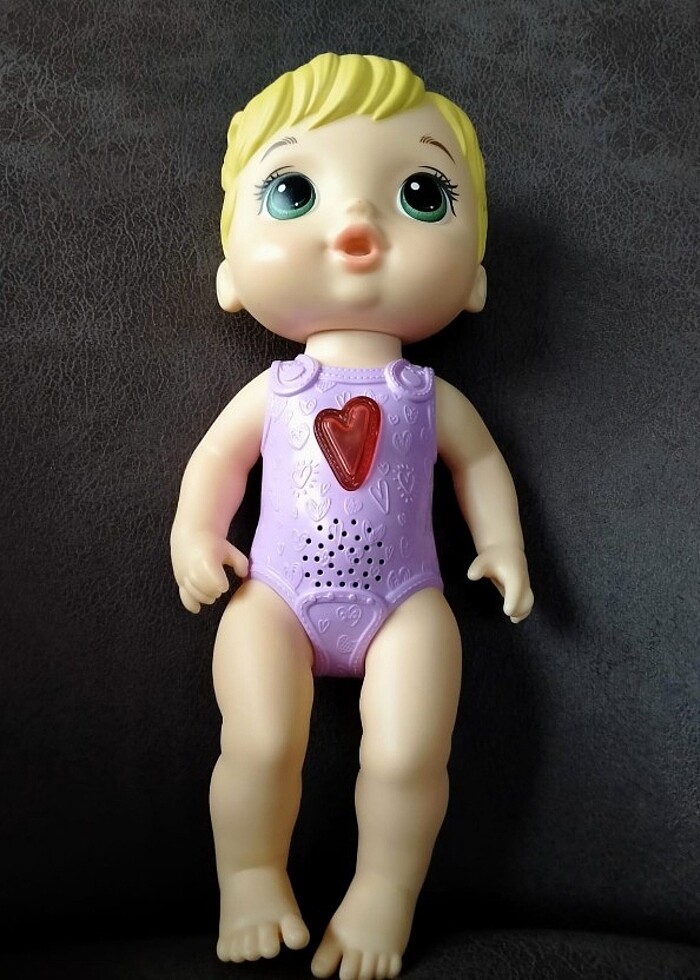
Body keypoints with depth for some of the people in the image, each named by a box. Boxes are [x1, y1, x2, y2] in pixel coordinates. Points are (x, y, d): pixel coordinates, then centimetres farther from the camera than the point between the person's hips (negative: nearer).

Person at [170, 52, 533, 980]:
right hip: (275, 597, 0)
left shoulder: (433, 397, 3)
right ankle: (253, 877, 12)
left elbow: (480, 461, 17)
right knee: (259, 746, -16)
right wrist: (196, 538, 1)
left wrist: (502, 546, 9)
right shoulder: (271, 392, 2)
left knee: (408, 756, -15)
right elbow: (215, 460, 13)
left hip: (403, 600, 0)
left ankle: (384, 892, 11)